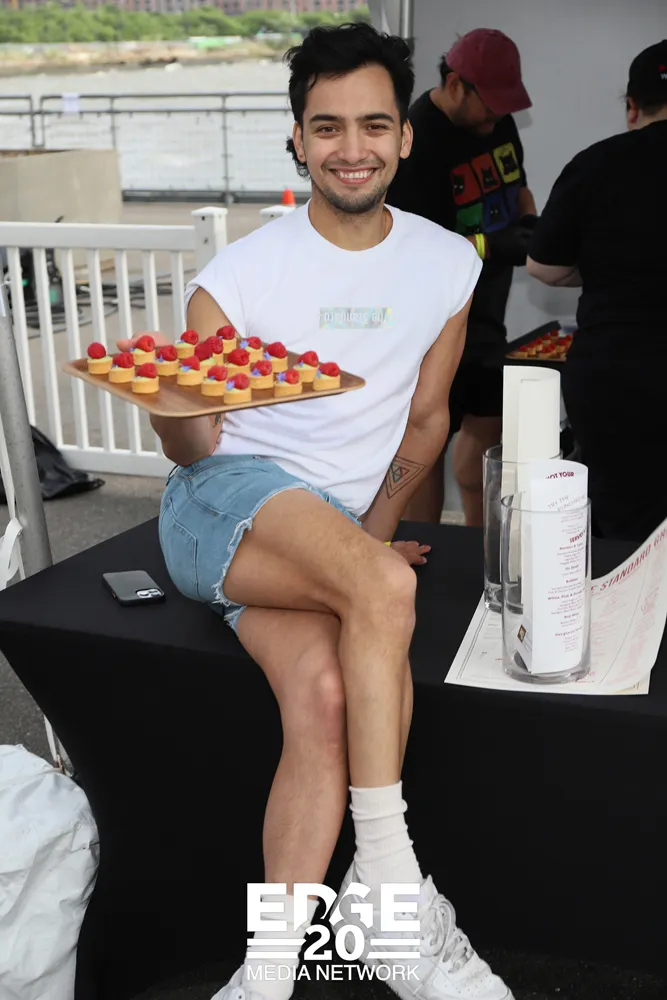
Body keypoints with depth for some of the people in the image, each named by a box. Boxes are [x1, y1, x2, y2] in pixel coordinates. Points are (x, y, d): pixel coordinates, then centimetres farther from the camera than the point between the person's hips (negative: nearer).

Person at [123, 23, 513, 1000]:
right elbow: (196, 450, 1)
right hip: (227, 501, -3)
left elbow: (426, 416, 16)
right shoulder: (240, 274, -1)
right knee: (383, 586, -33)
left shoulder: (448, 263, 9)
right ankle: (387, 881, -23)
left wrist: (378, 525, 0)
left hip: (340, 533, 3)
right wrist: (169, 409, -24)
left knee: (328, 694, -27)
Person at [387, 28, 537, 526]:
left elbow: (517, 186, 18)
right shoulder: (413, 143, -22)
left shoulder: (497, 119, 3)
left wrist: (530, 227, -3)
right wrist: (497, 247, -33)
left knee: (487, 424, 16)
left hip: (485, 310, 9)